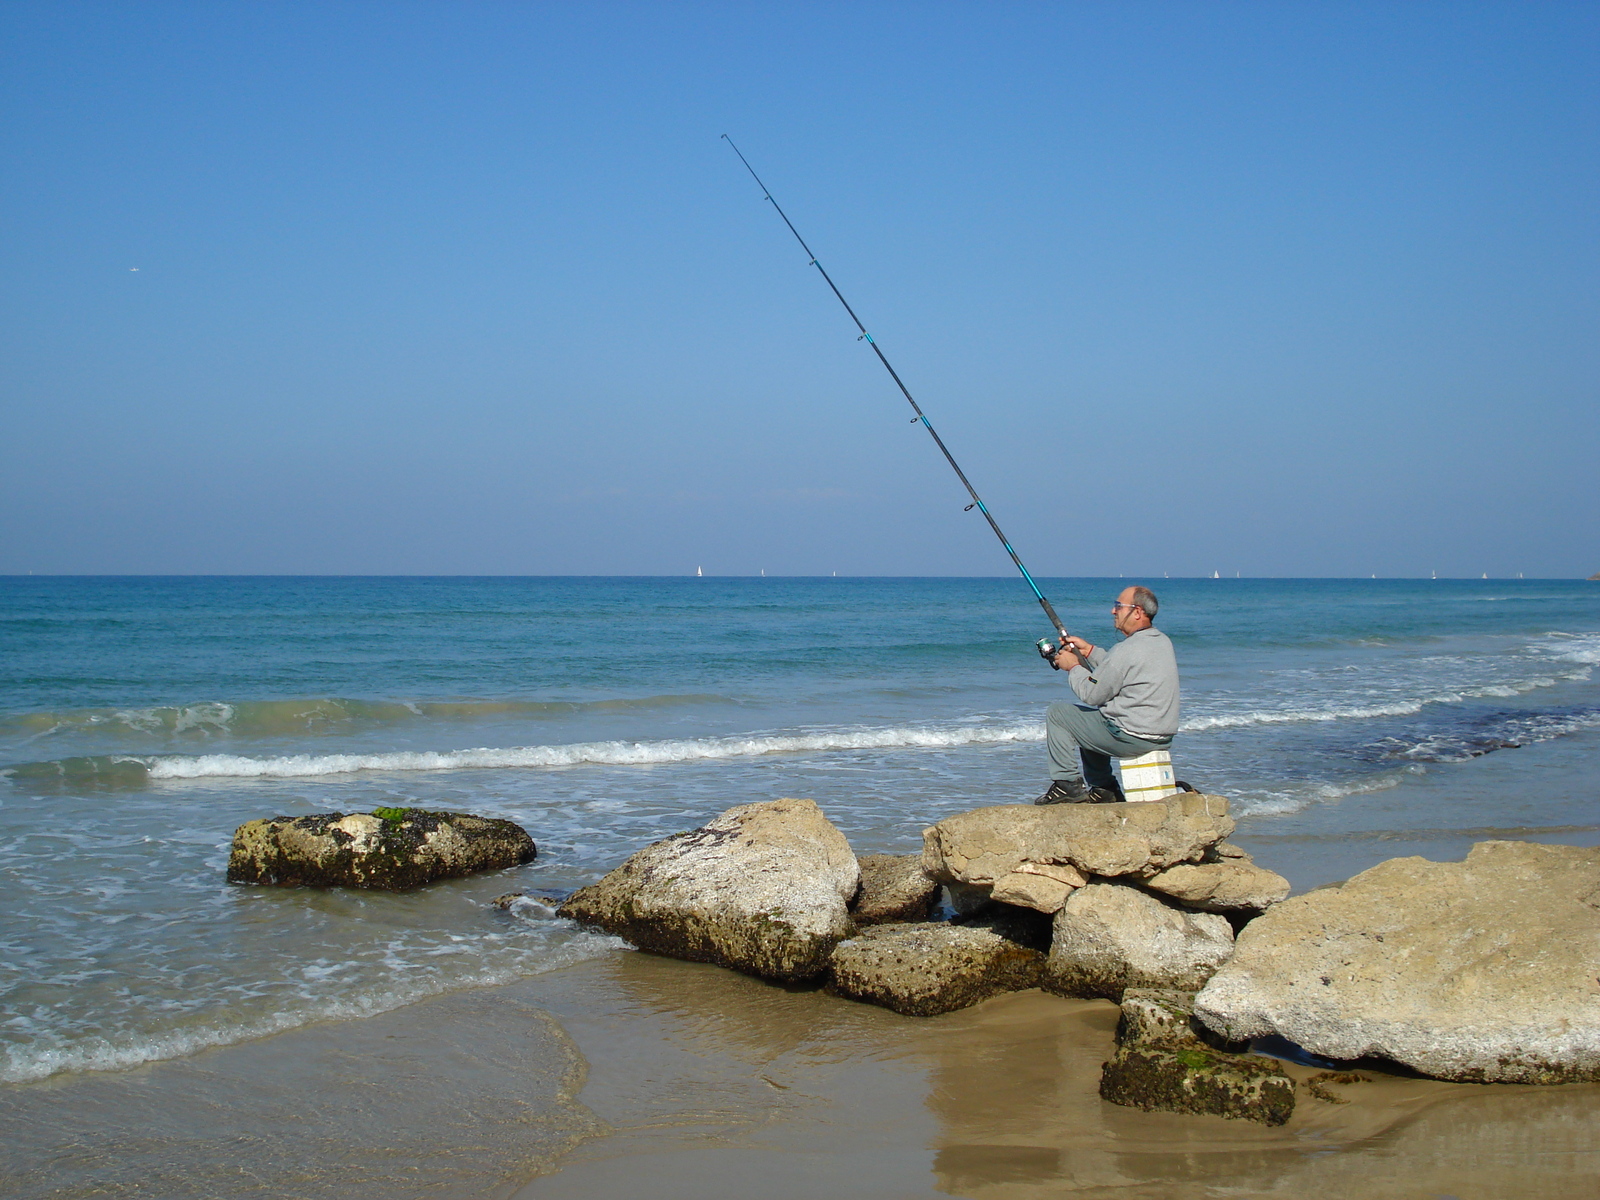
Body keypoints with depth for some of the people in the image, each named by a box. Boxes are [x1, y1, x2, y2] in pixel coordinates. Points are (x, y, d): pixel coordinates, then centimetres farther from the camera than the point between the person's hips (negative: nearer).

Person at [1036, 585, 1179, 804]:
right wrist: (1089, 651, 16)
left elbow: (1091, 694, -14)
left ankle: (1068, 784, 5)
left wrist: (1073, 667, 2)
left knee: (1057, 714, 4)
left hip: (1132, 738, -9)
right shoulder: (1163, 642, 7)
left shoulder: (1128, 650, -22)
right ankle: (1104, 789, 27)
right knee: (1089, 725, 31)